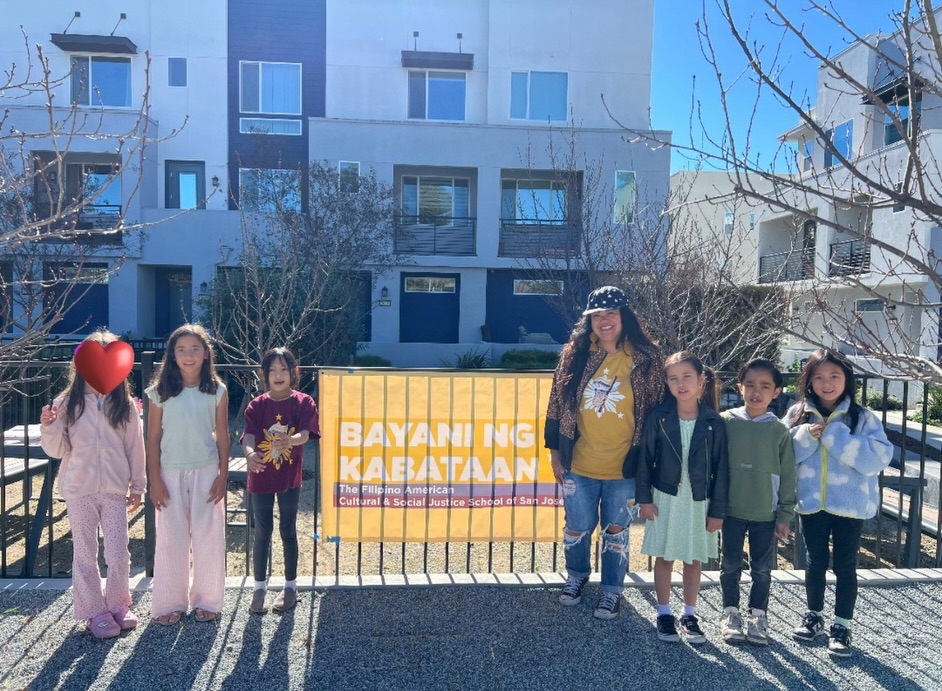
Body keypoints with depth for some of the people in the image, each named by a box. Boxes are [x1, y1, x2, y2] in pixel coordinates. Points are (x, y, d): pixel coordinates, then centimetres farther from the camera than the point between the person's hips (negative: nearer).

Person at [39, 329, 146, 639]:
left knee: (119, 556, 5)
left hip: (114, 490, 0)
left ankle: (118, 605, 26)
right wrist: (49, 427, -21)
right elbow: (57, 450, -2)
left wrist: (138, 487, 4)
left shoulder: (124, 404, -2)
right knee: (85, 556, 9)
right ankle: (96, 612, 24)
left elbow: (135, 448, 2)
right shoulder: (66, 402, -4)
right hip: (78, 491, 0)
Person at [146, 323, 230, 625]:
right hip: (171, 473, 0)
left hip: (206, 472, 1)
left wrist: (223, 475, -2)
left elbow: (222, 436, 1)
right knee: (171, 538, 8)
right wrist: (155, 479, -5)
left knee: (208, 536, 7)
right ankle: (170, 603, 23)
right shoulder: (160, 392, -4)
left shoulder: (217, 391, -2)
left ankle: (206, 599, 23)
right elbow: (153, 437, -2)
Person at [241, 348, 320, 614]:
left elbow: (306, 432, -21)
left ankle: (290, 586, 23)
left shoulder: (303, 402, -6)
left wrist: (291, 440, -44)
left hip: (290, 477, -1)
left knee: (288, 532, 9)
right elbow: (249, 435, -17)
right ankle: (259, 589, 21)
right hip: (261, 477, 1)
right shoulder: (257, 405, -3)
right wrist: (250, 453, -40)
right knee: (262, 533, 8)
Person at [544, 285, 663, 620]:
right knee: (577, 527, 16)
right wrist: (554, 450, 3)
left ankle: (612, 590, 33)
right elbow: (557, 404, 4)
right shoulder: (576, 354, -2)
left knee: (616, 531, 13)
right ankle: (576, 576, 42)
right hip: (578, 466, 2)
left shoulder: (644, 359, -6)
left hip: (623, 469, -1)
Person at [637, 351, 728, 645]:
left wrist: (718, 510, -3)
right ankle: (664, 614, 25)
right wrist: (644, 498, -6)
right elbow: (646, 458, -3)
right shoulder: (658, 417, -7)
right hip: (665, 497, 0)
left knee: (694, 559, 13)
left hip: (699, 500, 1)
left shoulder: (714, 422, -6)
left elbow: (720, 468, -3)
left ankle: (690, 615, 29)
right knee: (664, 558, 9)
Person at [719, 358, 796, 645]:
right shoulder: (726, 422, -6)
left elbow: (787, 476, 1)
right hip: (731, 511, 0)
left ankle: (758, 615, 29)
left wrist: (785, 515, 1)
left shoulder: (780, 431, -4)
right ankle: (730, 613, 26)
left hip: (766, 514, 0)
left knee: (762, 569, 12)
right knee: (731, 566, 10)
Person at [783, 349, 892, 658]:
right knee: (815, 562, 16)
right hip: (812, 502, 2)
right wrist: (805, 437, -20)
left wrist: (835, 435, -24)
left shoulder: (862, 417, -8)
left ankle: (842, 626, 23)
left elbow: (878, 459, -19)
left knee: (845, 565, 9)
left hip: (850, 504, -2)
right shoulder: (798, 414, -1)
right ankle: (815, 616, 33)